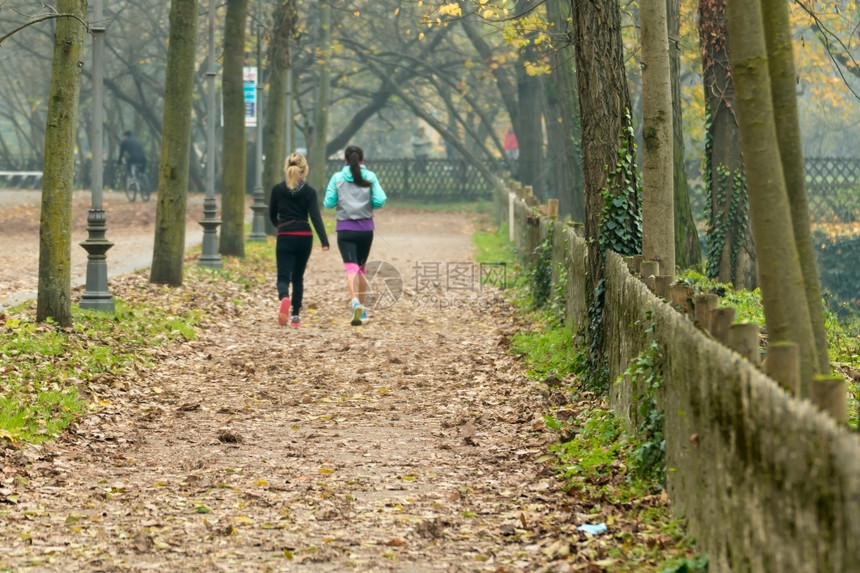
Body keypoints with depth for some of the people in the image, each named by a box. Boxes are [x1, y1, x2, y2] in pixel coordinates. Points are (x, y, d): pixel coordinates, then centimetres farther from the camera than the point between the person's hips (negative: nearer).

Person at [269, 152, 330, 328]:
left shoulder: (277, 190, -1)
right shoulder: (309, 192, -2)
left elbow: (272, 216, 10)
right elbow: (316, 218, -11)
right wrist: (324, 242, -16)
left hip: (285, 237, -1)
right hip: (304, 237, 1)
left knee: (283, 276, -3)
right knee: (298, 277, 16)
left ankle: (284, 298, -36)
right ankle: (295, 315, 15)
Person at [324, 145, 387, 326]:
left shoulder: (337, 178, -2)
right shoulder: (370, 177, 0)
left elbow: (328, 203, -4)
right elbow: (380, 201, -8)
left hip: (345, 229, -2)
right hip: (365, 229, 2)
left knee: (351, 267, -11)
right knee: (361, 268, 18)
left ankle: (355, 301, -37)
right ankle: (361, 309, 24)